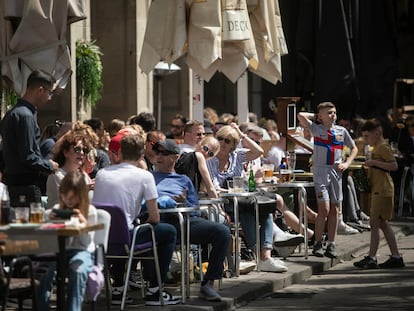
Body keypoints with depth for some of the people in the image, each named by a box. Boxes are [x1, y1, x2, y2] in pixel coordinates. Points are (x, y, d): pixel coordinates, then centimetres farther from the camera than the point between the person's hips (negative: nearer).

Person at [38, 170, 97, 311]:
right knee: (46, 271, -31)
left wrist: (83, 223, -16)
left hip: (82, 252, -2)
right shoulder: (57, 209, 11)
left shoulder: (90, 211, 3)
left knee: (77, 271, -38)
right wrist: (50, 222, -8)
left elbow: (86, 242, 1)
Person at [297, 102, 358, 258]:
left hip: (336, 171, 4)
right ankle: (317, 244, -1)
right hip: (320, 171, -4)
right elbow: (301, 116, -16)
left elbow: (354, 148, 20)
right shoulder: (316, 129, -1)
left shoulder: (341, 131, 9)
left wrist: (347, 163, 4)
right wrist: (315, 116, 1)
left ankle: (331, 245, 9)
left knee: (334, 209, 4)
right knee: (324, 208, -11)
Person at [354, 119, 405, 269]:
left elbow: (394, 165, -21)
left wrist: (374, 162, -20)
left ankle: (371, 258, -9)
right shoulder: (377, 147, 18)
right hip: (378, 190, 10)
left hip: (382, 190, -10)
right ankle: (396, 257, 14)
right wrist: (370, 167, 14)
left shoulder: (383, 146, -11)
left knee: (374, 223, -10)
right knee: (383, 224, 11)